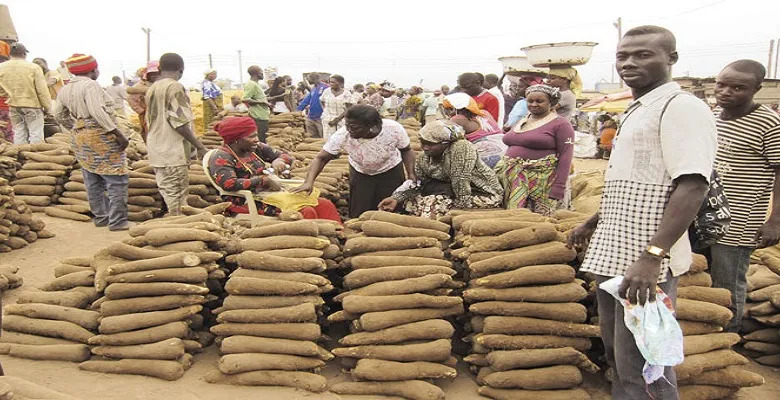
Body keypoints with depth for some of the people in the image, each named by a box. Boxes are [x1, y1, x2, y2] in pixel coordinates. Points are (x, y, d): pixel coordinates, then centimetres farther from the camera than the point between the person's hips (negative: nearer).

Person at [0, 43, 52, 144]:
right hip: (32, 105, -4)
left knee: (18, 134, 12)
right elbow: (43, 91, -12)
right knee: (35, 134, 1)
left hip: (13, 106, 4)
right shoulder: (33, 67, -12)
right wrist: (47, 108, -3)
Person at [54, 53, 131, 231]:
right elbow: (97, 112, -24)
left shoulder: (65, 90, 12)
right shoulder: (90, 85, -14)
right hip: (100, 137, -9)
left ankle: (100, 217, 23)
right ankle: (117, 221, -6)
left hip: (79, 138, 9)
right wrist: (118, 133, -23)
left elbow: (59, 115, 19)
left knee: (92, 182, 15)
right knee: (117, 180, -5)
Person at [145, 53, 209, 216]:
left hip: (156, 150, 8)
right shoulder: (175, 87, -12)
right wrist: (199, 145, -14)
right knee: (177, 195, -3)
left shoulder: (152, 88, 14)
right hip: (173, 152, -8)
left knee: (167, 191, 13)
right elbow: (179, 122, -18)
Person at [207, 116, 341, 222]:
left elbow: (285, 156, 20)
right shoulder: (221, 158, -9)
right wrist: (264, 180, -22)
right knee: (306, 212, -27)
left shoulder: (256, 148, 12)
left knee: (325, 205, -7)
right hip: (250, 203, -8)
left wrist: (278, 161, -6)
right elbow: (228, 184, -27)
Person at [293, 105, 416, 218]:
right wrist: (309, 182, -41)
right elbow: (321, 158, -26)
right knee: (359, 215, 2)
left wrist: (411, 175, -24)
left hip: (391, 171, 0)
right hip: (360, 173, 0)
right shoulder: (342, 135, -32)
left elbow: (406, 151, -12)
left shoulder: (394, 129, -31)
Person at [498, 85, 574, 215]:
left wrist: (557, 191, -18)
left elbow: (565, 158, -10)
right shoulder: (521, 122, 18)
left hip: (541, 181, -6)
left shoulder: (560, 124, -3)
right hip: (513, 179, 6)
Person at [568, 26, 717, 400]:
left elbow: (692, 186, -22)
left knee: (641, 365, -2)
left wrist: (652, 255, -29)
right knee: (617, 351, 19)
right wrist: (593, 222, 28)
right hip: (614, 255, 10)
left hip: (646, 261, -10)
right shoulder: (637, 111, 17)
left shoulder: (681, 107, -12)